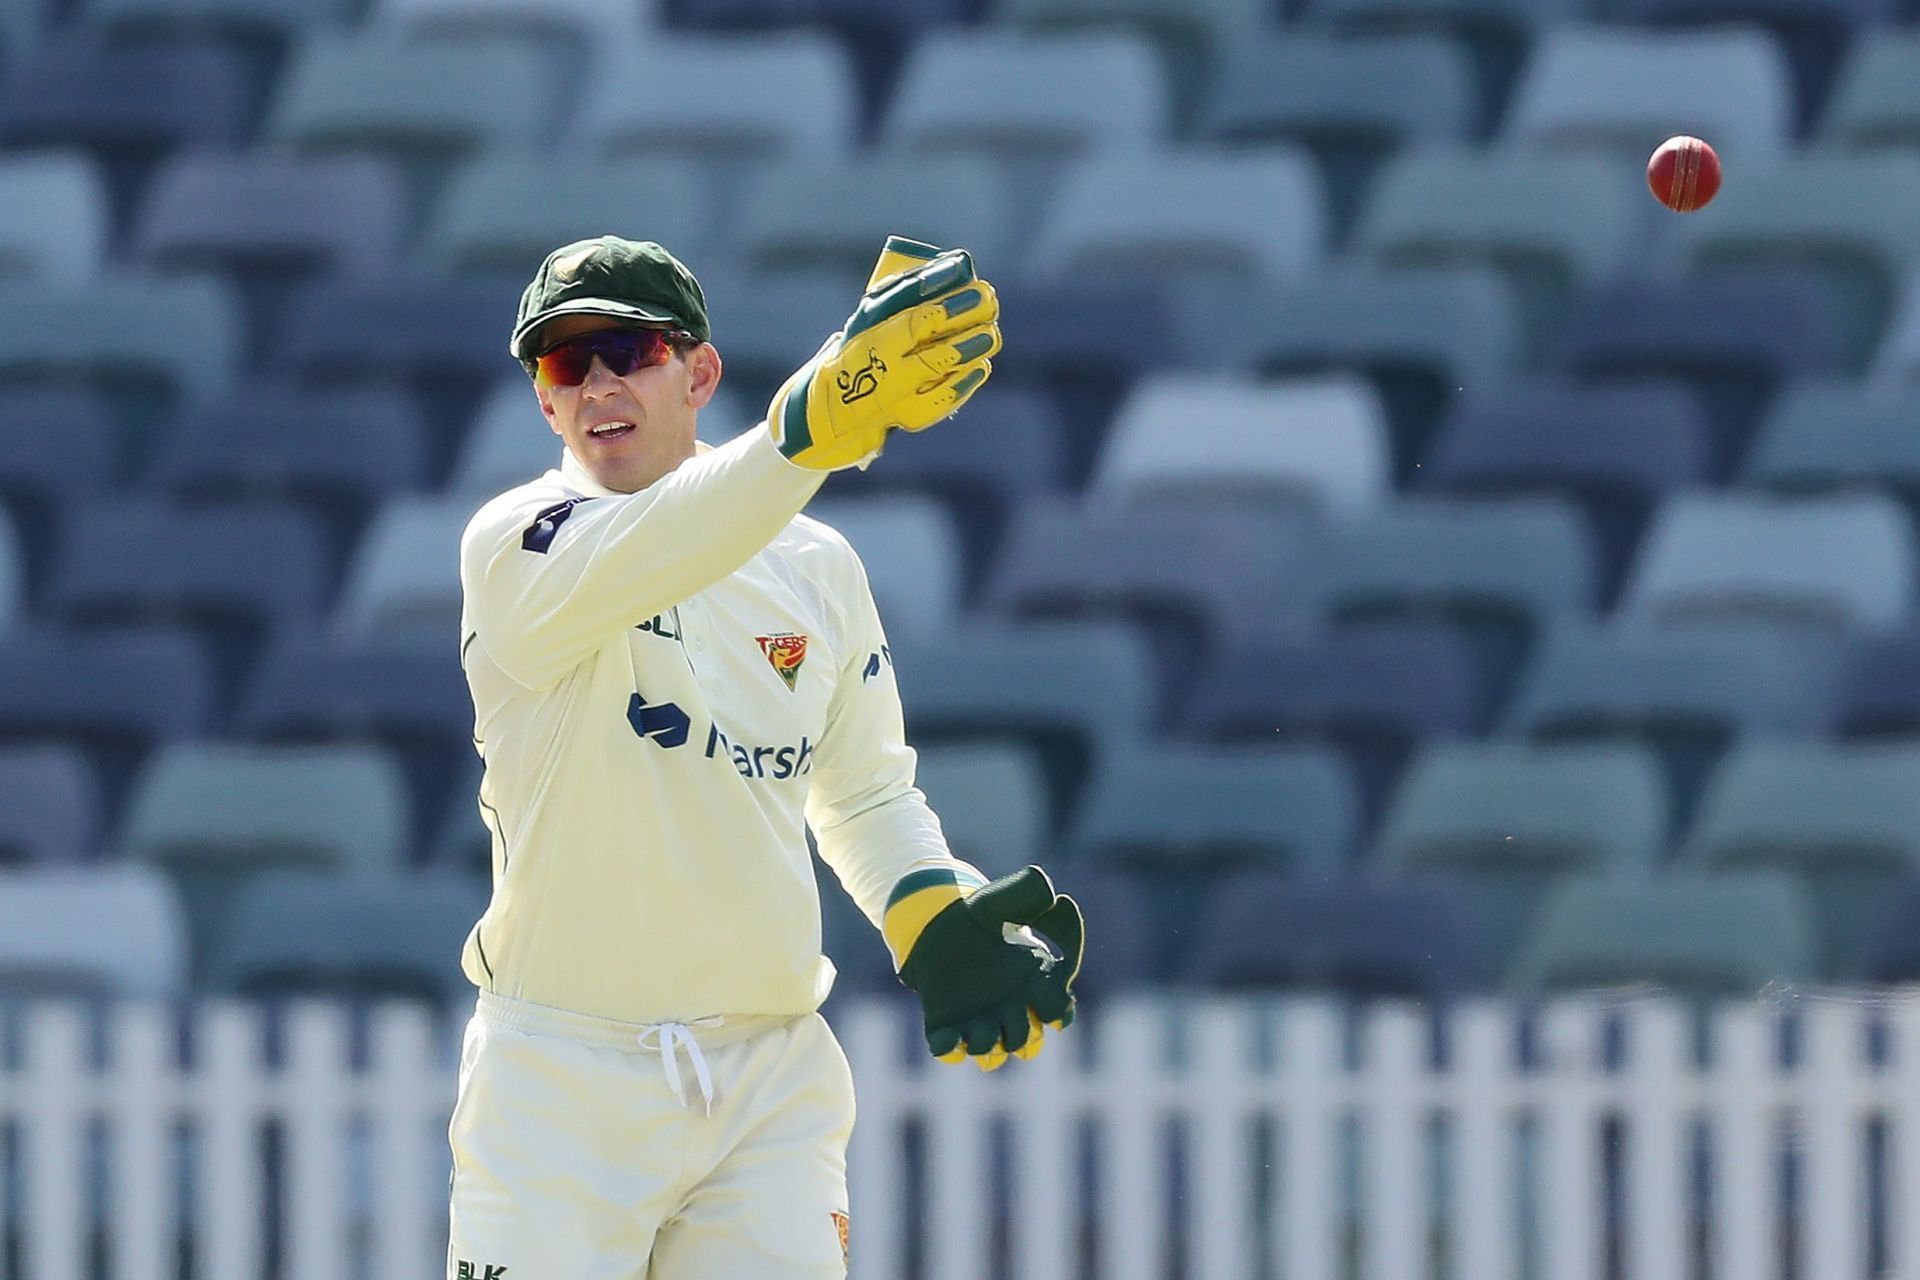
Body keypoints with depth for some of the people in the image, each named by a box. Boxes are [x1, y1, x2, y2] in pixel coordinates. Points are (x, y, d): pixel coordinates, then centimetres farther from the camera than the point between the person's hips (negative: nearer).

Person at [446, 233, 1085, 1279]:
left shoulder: (817, 567, 10)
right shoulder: (514, 545, -6)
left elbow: (866, 792, 23)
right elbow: (619, 569, -29)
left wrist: (933, 917, 0)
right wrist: (814, 422, -45)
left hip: (774, 1079, 4)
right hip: (562, 1086, -4)